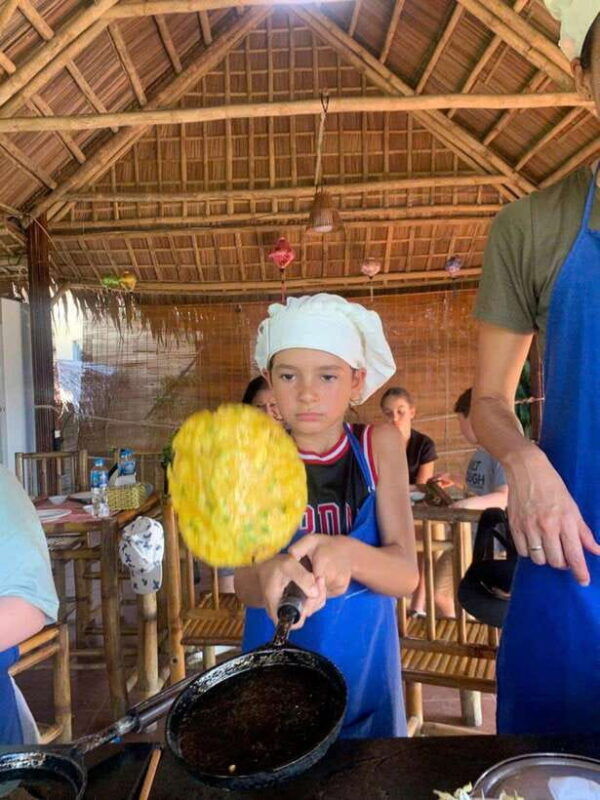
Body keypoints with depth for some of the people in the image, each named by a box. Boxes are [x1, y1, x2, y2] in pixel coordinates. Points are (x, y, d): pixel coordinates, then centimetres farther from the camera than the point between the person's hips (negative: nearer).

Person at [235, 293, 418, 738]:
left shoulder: (379, 445, -9)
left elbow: (406, 574, -15)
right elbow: (243, 583, -18)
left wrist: (345, 554, -35)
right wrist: (267, 577, -41)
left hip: (365, 668, 1)